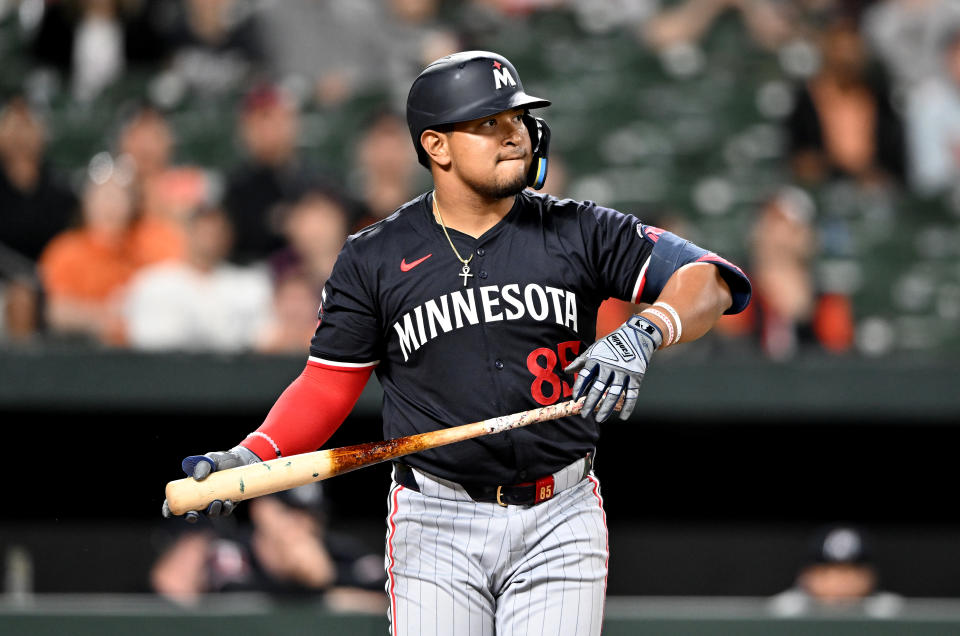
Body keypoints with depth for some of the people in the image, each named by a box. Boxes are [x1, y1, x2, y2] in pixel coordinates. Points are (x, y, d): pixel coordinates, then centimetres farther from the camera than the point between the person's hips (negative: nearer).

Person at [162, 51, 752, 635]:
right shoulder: (373, 259, 4)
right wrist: (253, 456, -10)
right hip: (437, 528, 0)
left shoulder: (578, 232, 3)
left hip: (559, 525, 0)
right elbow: (327, 388, 7)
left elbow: (707, 281, -6)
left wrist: (642, 334, -26)